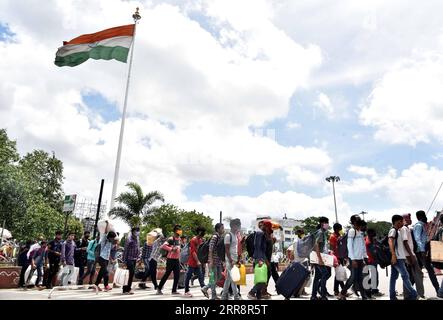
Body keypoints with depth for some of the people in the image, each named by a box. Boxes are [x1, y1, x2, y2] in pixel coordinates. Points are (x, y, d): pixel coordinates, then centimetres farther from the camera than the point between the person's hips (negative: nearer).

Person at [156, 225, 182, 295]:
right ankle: (159, 289, 19)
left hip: (177, 260, 7)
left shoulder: (179, 239, 9)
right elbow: (163, 246, -26)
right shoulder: (171, 239, -16)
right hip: (171, 259, -7)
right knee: (167, 274, 3)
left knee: (177, 275, 4)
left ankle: (174, 290, 12)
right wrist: (171, 249, -25)